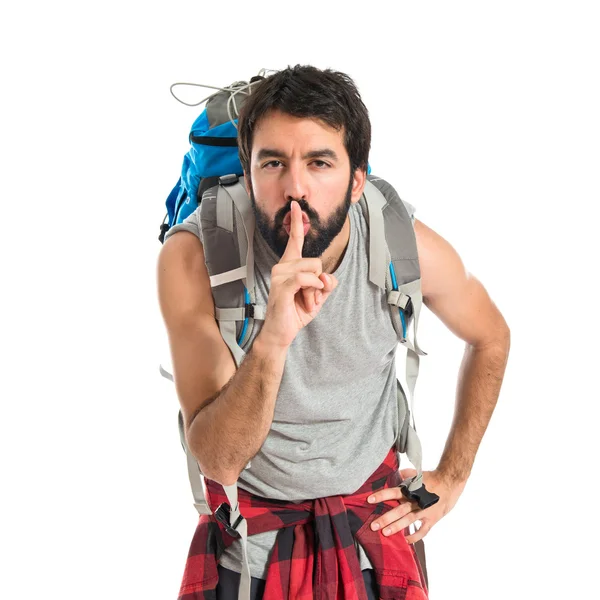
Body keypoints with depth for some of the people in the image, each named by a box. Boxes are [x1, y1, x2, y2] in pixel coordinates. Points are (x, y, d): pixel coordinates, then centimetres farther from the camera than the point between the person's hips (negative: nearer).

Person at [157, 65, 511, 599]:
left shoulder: (409, 248, -20)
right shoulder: (193, 255, -25)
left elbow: (491, 337, 3)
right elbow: (219, 461, -28)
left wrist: (452, 478, 2)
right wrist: (272, 341, -45)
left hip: (375, 524, 2)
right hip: (251, 539, -1)